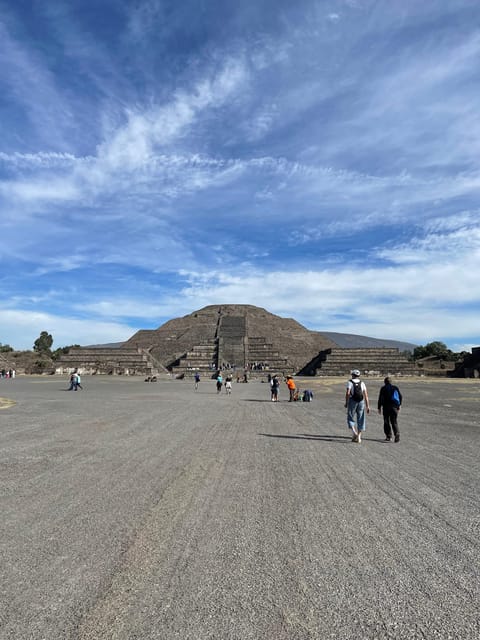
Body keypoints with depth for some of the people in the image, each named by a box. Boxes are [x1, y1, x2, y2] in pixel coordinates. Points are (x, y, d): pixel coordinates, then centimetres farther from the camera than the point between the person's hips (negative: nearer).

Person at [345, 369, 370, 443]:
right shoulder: (362, 383, 10)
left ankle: (354, 432, -13)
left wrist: (346, 403, -4)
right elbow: (366, 395, 3)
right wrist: (367, 406, 5)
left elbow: (347, 393, -13)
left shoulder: (350, 382, 0)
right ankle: (359, 437, 7)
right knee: (360, 420, 9)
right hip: (361, 402, 3)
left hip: (352, 401, -3)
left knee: (351, 418, 8)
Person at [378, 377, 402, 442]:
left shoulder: (383, 388, -1)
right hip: (395, 406, 3)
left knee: (386, 422, 7)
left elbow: (380, 398, -4)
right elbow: (400, 397, 10)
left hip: (386, 407, -3)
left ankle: (388, 437, 6)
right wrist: (399, 405, 20)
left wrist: (379, 408, 0)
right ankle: (397, 436, -10)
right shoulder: (395, 388, 9)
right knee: (394, 422, 7)